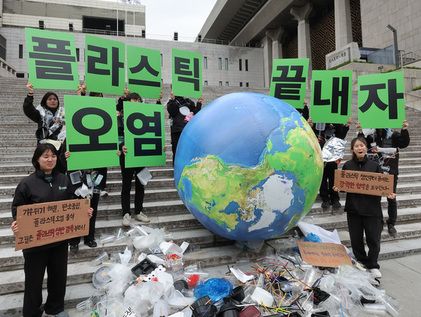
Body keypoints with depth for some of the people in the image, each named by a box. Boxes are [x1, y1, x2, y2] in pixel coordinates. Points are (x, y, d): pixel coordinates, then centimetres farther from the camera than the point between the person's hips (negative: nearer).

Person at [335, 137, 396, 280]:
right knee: (356, 239, 9)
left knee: (373, 239, 2)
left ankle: (373, 265, 23)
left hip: (372, 208, -1)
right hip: (354, 208, 1)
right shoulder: (347, 165, 2)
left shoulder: (374, 165, 2)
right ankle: (362, 263, 30)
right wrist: (338, 188, -12)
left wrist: (389, 193, -12)